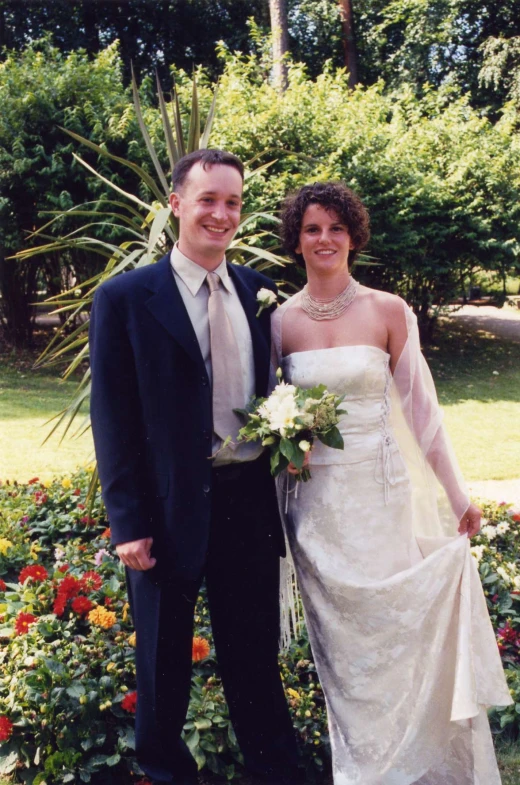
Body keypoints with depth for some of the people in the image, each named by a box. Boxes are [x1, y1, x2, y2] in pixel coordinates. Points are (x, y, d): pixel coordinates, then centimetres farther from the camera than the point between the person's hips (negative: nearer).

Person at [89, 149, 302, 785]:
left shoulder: (257, 291, 5)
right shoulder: (125, 298, -9)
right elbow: (112, 420, -10)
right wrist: (128, 523, -13)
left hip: (250, 498, 4)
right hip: (171, 509, -3)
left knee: (256, 649, 19)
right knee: (164, 660, 16)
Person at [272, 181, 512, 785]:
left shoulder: (388, 311, -3)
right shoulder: (281, 320, 1)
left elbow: (419, 408, -1)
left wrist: (458, 498, 1)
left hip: (384, 492, -1)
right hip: (317, 502, 2)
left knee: (403, 629, 4)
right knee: (343, 644, 11)